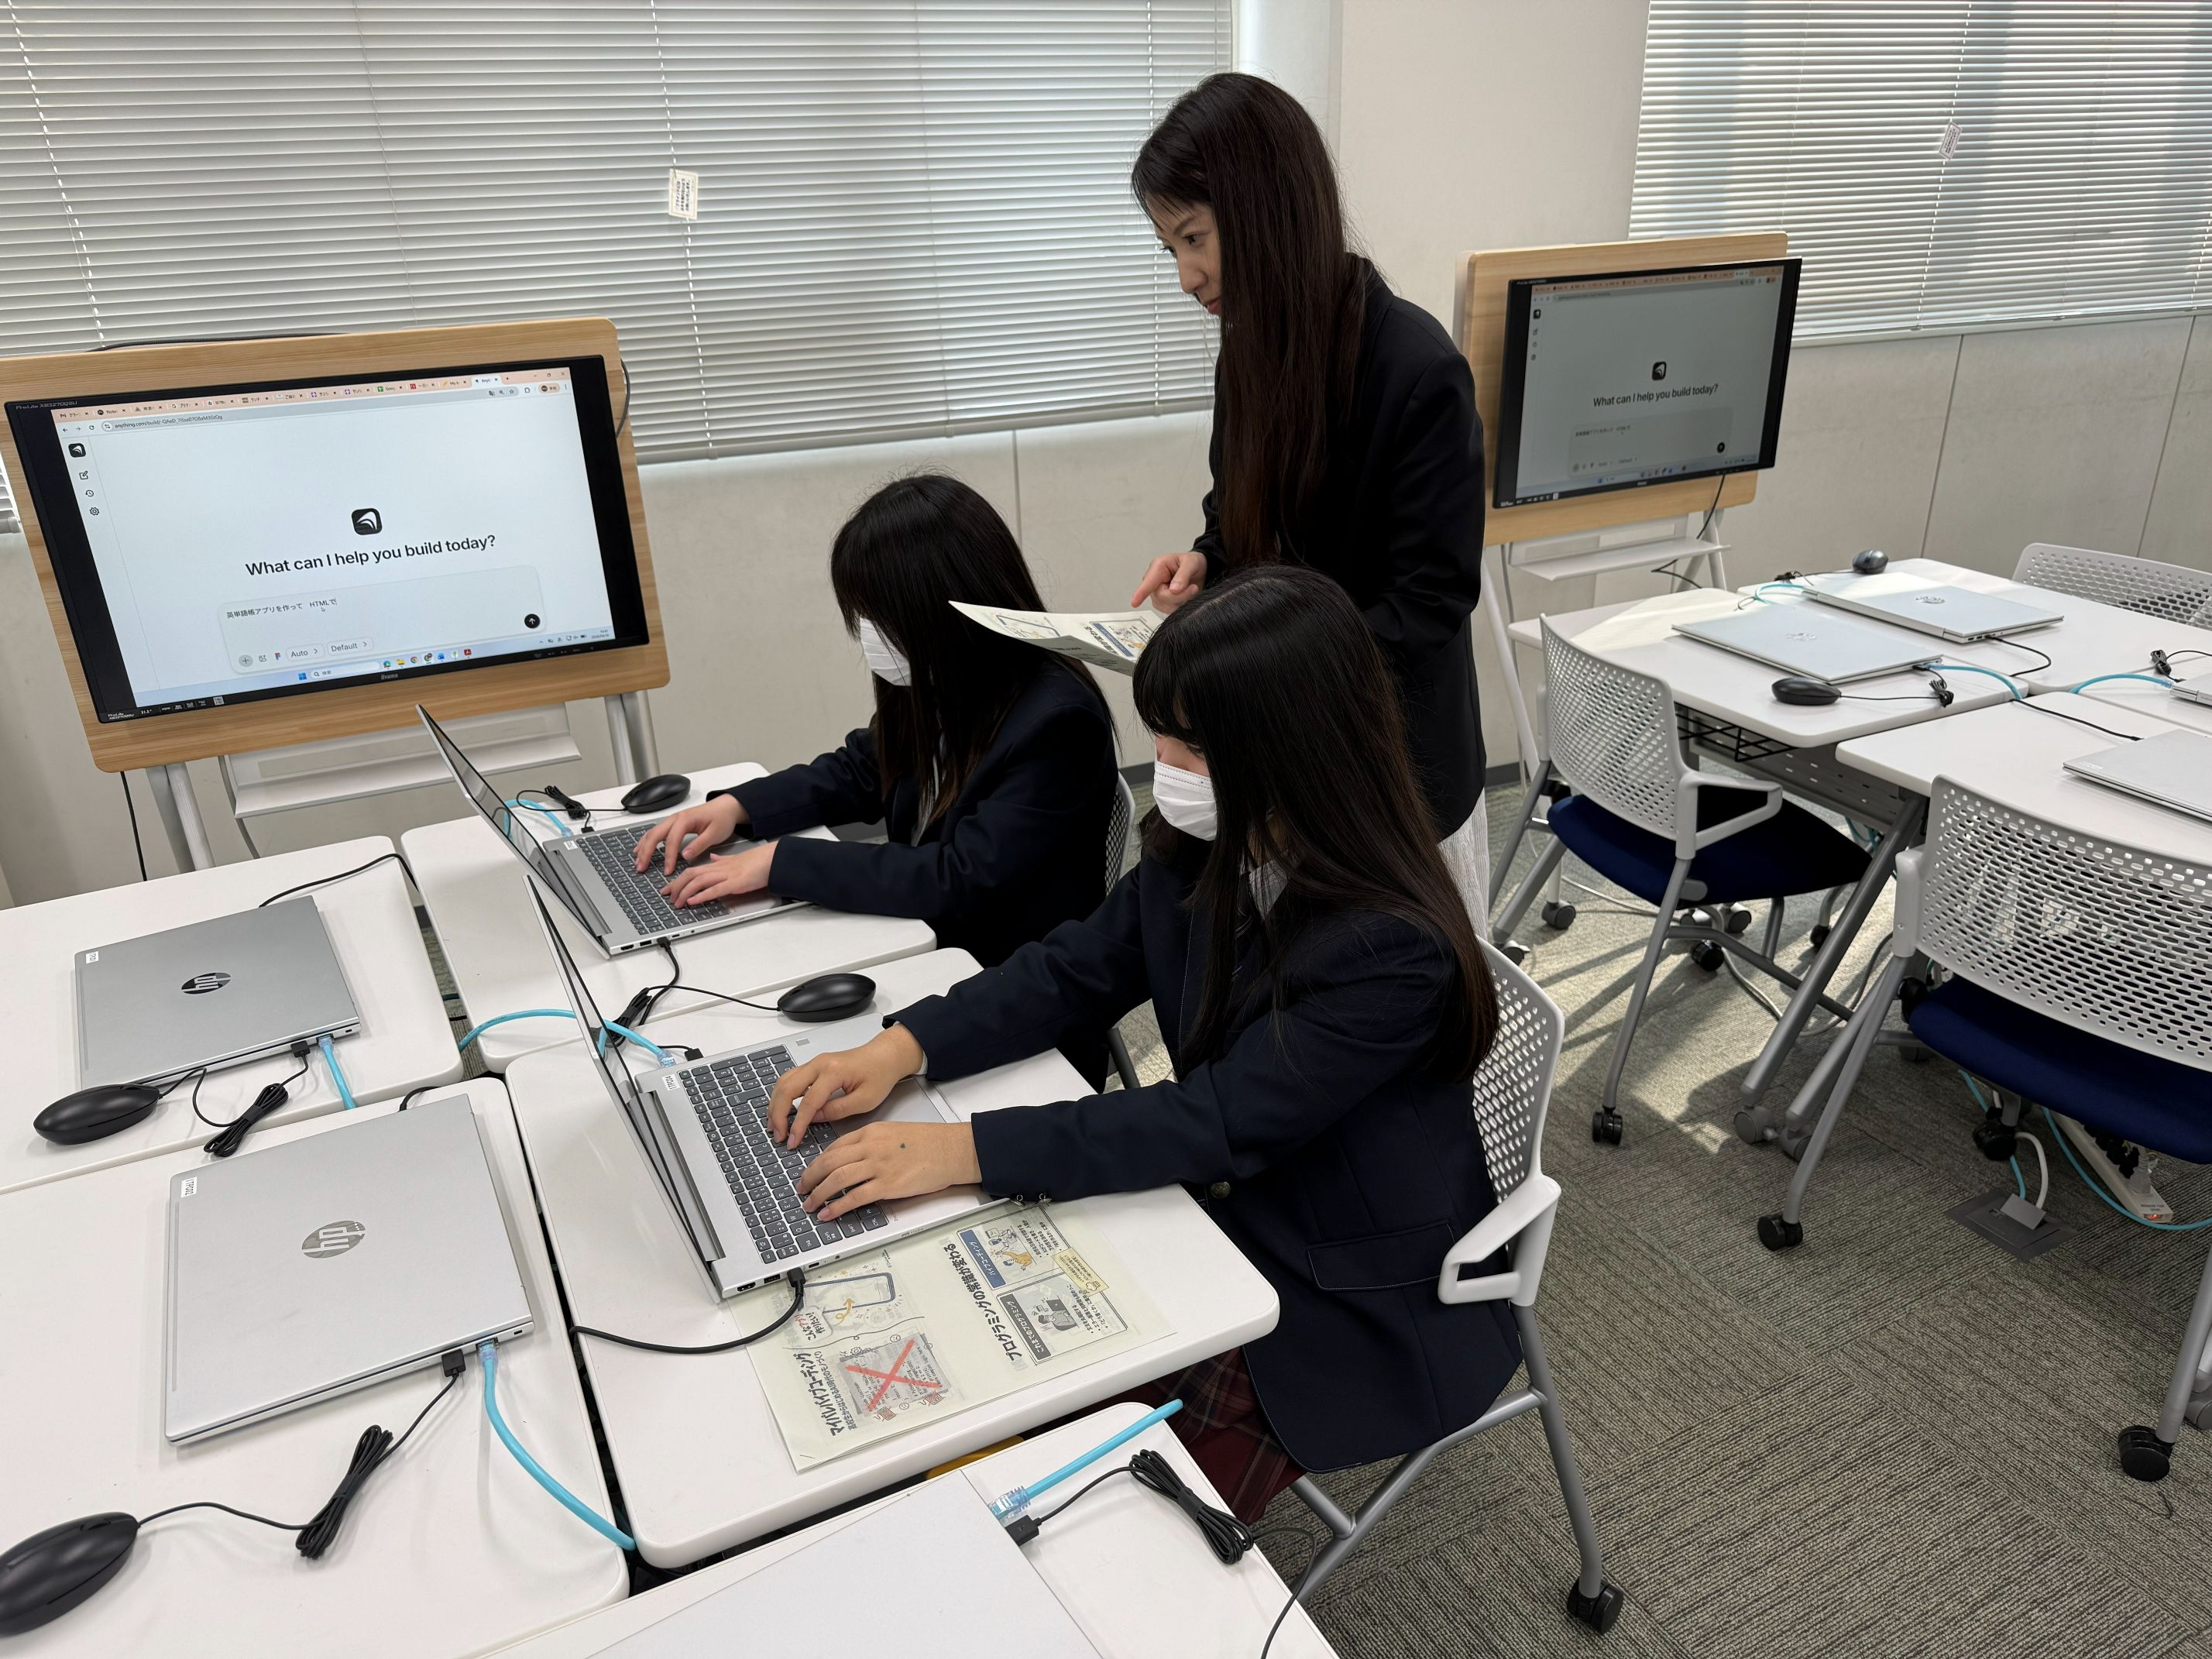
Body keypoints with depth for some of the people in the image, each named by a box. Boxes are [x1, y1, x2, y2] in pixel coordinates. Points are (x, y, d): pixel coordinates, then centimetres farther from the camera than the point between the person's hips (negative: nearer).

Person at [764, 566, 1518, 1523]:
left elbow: (1220, 1121, -32)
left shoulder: (1394, 953, -31)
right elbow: (1076, 969, -1)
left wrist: (959, 1150, -34)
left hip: (1353, 1306, -6)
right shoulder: (1201, 850, -9)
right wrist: (901, 1049, -16)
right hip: (1220, 1213, 6)